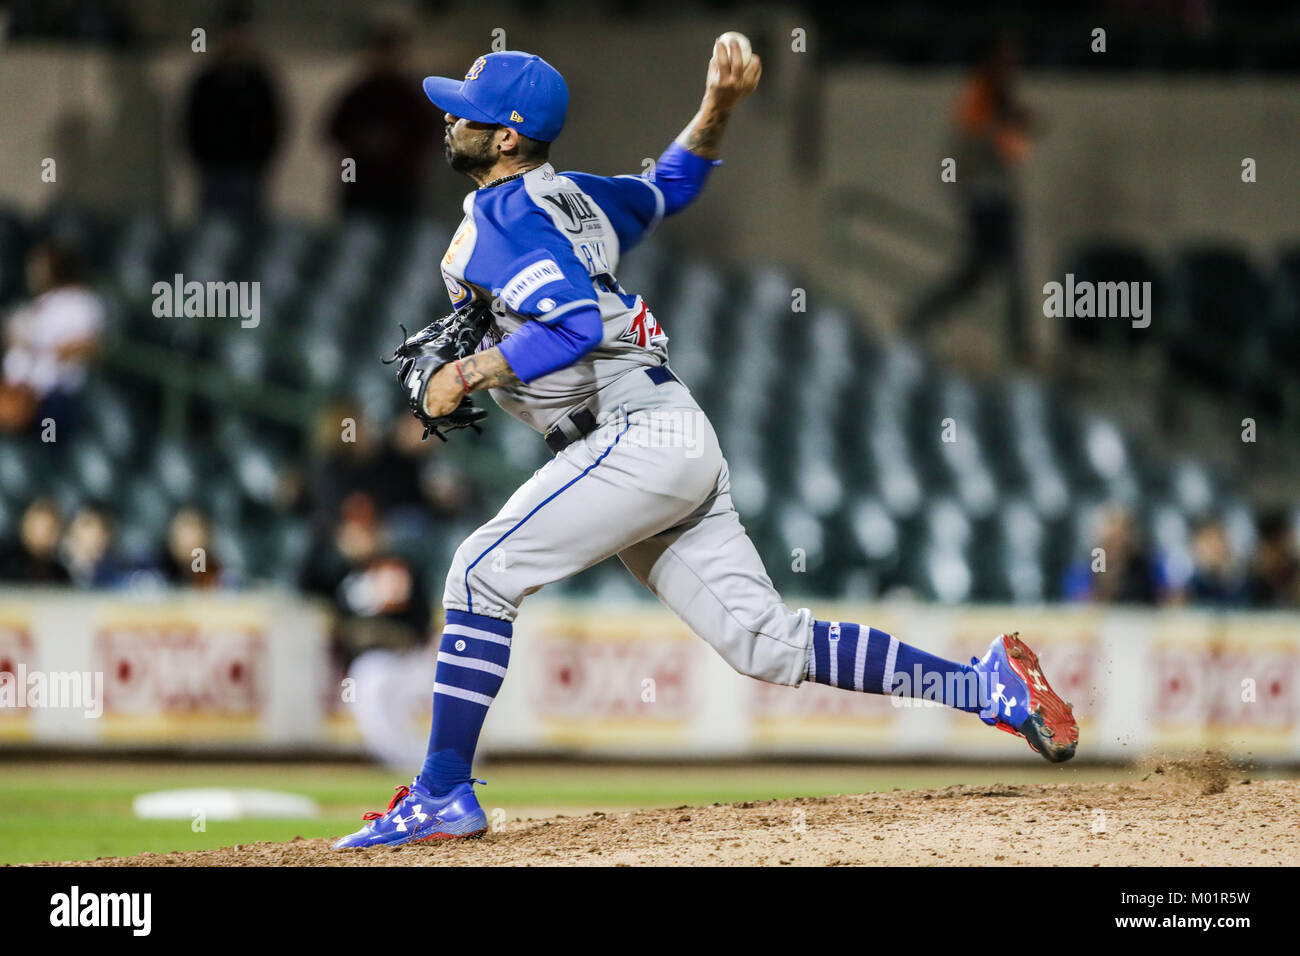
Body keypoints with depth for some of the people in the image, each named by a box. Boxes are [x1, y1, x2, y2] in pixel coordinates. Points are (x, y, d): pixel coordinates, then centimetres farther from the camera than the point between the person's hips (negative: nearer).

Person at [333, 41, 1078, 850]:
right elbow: (671, 187, 33)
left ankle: (443, 796, -12)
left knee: (483, 574, -11)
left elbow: (578, 324, -23)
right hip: (681, 445, 10)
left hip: (640, 438, -10)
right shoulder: (568, 196, 20)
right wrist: (717, 111, 19)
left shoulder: (504, 214, -9)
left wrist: (471, 374, -18)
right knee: (768, 643, 7)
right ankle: (989, 686, 7)